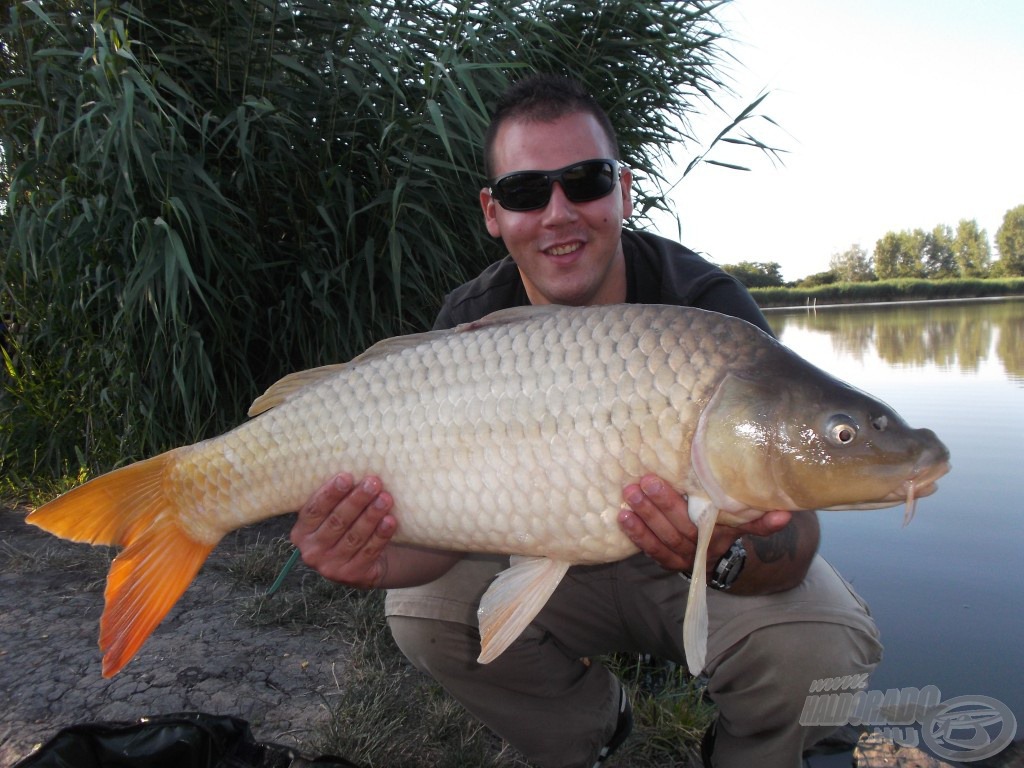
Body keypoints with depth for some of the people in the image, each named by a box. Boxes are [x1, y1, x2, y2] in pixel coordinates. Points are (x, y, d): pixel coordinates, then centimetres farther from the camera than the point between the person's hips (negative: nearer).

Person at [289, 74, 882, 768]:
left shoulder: (707, 304, -24)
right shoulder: (472, 324, -14)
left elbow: (792, 525, -28)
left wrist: (726, 559, -51)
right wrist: (379, 559, -40)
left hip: (700, 576, -2)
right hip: (559, 561, 3)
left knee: (818, 645, -29)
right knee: (423, 612, -18)